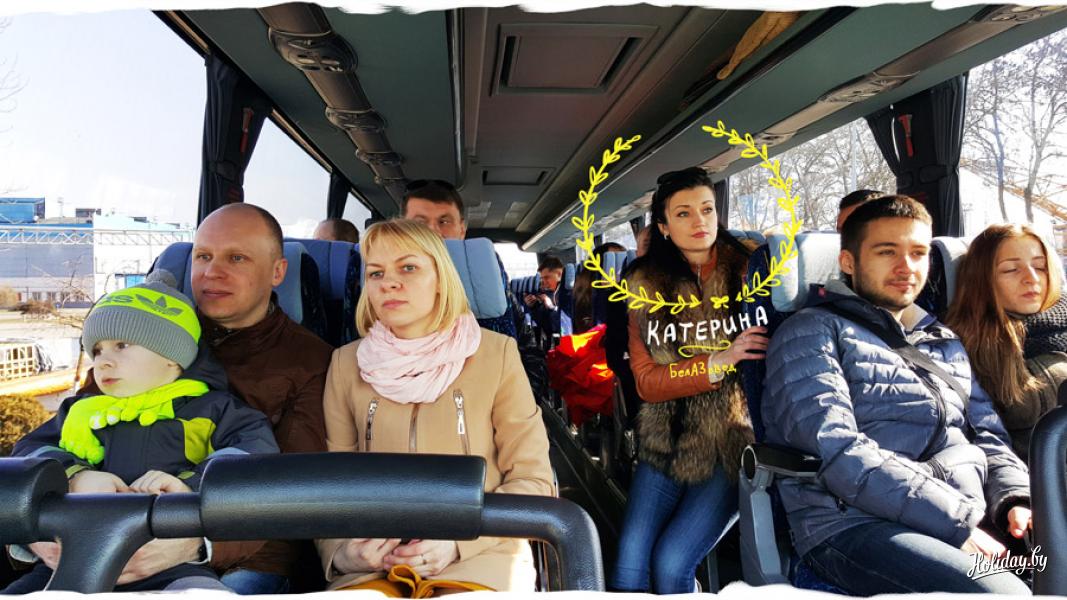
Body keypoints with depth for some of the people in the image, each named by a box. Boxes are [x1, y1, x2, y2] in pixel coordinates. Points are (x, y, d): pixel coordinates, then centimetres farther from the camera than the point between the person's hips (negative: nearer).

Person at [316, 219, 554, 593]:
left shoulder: (497, 353, 1)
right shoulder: (347, 363, 7)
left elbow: (532, 480, 1)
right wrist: (339, 550, -9)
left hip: (478, 557, -1)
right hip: (373, 565, 2)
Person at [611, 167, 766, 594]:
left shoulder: (749, 269, -2)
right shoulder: (645, 286, 3)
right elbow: (646, 381, -4)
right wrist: (717, 362, -16)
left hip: (733, 445, -2)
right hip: (668, 443, 2)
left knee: (671, 564, -12)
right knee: (629, 561, -9)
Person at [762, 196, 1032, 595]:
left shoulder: (946, 344, 26)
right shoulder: (812, 332, 2)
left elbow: (989, 436, 24)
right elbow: (837, 451, -12)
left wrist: (1015, 499, 1)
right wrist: (957, 522, -16)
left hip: (973, 523, 8)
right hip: (856, 526, -7)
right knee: (1001, 591, -32)